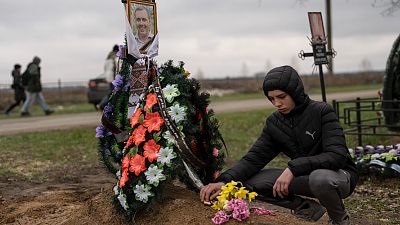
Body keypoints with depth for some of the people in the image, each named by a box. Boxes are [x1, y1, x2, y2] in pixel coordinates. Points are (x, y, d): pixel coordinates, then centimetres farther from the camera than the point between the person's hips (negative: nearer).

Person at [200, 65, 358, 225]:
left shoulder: (322, 112, -17)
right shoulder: (274, 123, -2)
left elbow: (337, 155, -27)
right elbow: (254, 158, -10)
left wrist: (293, 168, -37)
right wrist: (224, 181, -28)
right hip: (307, 177, 5)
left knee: (321, 178, -41)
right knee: (250, 180, -12)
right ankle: (308, 210, 2)